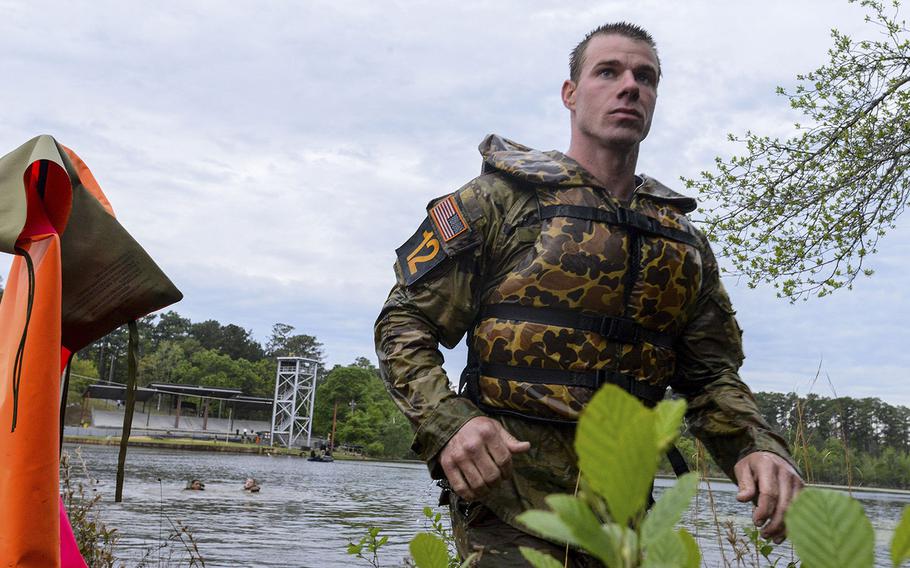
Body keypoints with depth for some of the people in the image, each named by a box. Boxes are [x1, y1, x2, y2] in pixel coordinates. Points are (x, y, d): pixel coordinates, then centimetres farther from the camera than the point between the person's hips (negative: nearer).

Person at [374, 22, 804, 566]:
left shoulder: (684, 241, 12)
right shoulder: (503, 196, -2)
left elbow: (711, 373, 13)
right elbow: (406, 323, -3)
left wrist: (758, 447, -8)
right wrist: (448, 424, -21)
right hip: (510, 504, -4)